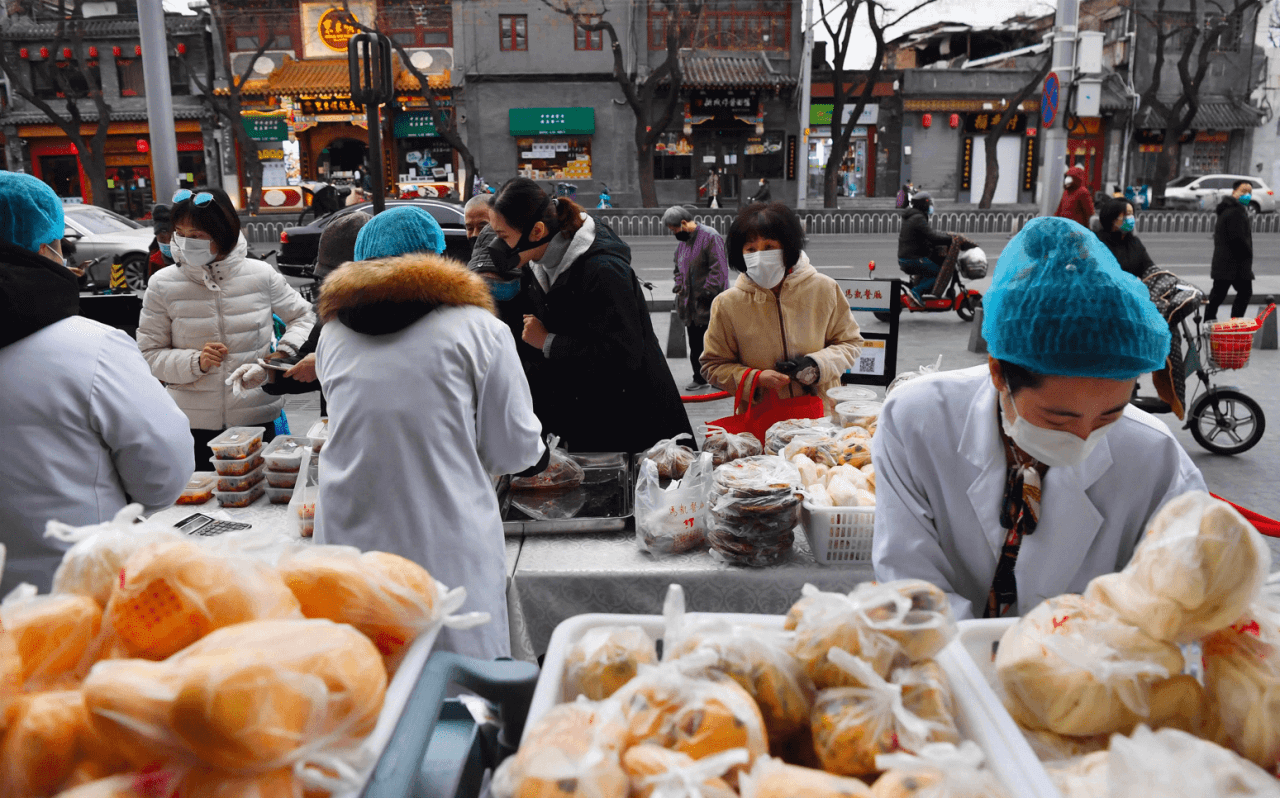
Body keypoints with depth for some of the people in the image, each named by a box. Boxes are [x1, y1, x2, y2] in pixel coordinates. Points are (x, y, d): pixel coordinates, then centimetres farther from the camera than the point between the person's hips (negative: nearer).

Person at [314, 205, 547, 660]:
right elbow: (515, 452, -1)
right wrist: (539, 453, 23)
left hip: (347, 536, 4)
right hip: (447, 551, -3)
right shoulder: (476, 329, -4)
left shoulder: (334, 335, 6)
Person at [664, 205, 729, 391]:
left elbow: (719, 269, -18)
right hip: (691, 304, 8)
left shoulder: (711, 237, -13)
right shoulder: (682, 242, 14)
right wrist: (679, 288, 10)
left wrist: (708, 293, -19)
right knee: (695, 344, 12)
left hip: (710, 304, -8)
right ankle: (699, 378, 23)